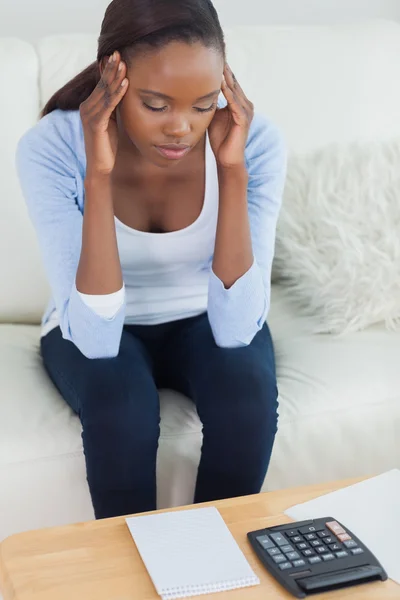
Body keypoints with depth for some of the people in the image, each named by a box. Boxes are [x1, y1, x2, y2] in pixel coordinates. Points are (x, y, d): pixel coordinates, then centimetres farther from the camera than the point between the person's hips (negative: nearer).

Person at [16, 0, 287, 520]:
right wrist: (98, 176, -39)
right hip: (95, 330, -1)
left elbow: (237, 329, -28)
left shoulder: (255, 140, -23)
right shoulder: (52, 148, -26)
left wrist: (231, 170, -35)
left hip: (206, 321, 2)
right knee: (121, 404, -32)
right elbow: (95, 340, -31)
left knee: (248, 390, -29)